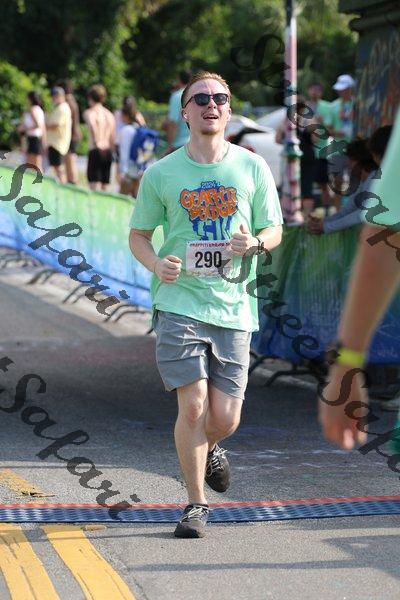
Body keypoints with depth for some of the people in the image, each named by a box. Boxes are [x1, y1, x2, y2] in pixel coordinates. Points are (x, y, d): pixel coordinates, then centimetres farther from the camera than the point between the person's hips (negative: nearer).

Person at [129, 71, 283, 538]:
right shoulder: (160, 174, 2)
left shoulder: (252, 168, 5)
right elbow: (138, 235, 11)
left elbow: (274, 229, 12)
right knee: (193, 405, -10)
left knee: (225, 419, 1)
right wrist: (157, 264, -11)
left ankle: (209, 449, 40)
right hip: (179, 303, -1)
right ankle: (195, 504, 9)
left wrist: (255, 243, -12)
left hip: (233, 306, 1)